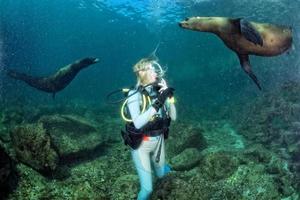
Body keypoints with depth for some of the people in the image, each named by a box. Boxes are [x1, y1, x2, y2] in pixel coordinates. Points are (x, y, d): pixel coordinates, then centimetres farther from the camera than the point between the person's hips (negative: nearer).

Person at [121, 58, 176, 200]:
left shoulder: (159, 91, -8)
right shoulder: (134, 94, -22)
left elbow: (173, 117, -5)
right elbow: (138, 123, -33)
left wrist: (169, 97, -20)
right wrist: (158, 102, -37)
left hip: (158, 140, 5)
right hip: (141, 144, -5)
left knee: (161, 174, 28)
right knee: (147, 188, -3)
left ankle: (160, 165, 62)